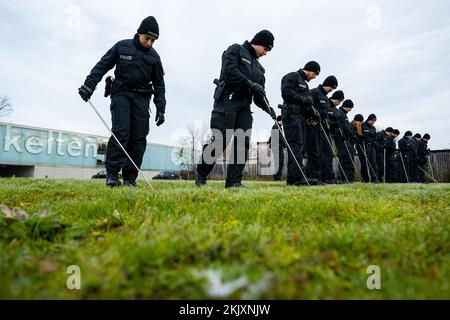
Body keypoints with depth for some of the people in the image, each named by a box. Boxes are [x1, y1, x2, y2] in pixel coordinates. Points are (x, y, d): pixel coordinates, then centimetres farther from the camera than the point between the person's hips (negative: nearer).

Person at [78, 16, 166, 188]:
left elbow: (159, 84, 9)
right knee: (121, 131, -18)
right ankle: (112, 173, -13)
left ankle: (130, 177, -2)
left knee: (139, 137, -6)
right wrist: (89, 85, -10)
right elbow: (102, 66, 2)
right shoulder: (122, 46, 3)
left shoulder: (154, 57, 8)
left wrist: (161, 109, 1)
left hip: (141, 98, 2)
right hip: (121, 93, -2)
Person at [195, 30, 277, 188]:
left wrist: (267, 108, 2)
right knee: (220, 141, -12)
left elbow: (259, 95, 20)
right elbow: (230, 71, -12)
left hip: (244, 105, 7)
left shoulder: (258, 67, 27)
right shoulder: (235, 50, 8)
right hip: (227, 101, -7)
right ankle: (201, 174, 6)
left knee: (243, 143, -4)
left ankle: (234, 181, 0)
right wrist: (250, 84, -14)